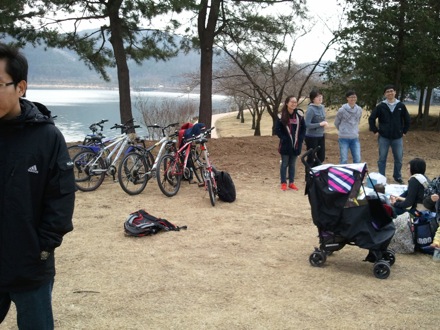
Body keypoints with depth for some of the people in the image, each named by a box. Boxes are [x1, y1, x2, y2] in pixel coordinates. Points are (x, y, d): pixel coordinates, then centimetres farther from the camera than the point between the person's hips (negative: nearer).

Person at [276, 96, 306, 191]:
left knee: (292, 164, 11)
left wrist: (300, 139, -3)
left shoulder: (299, 114, 0)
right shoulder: (282, 116, -7)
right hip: (285, 144, -2)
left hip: (296, 144, 3)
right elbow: (278, 130, -5)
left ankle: (291, 182, 19)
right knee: (284, 164, 5)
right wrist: (285, 139, -12)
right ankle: (283, 183, 12)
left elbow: (303, 128, 6)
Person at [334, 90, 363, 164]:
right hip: (344, 138, -4)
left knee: (357, 160, 3)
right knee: (343, 160, -1)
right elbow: (336, 123, 5)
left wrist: (355, 130, 14)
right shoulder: (342, 110, -9)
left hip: (355, 138, 4)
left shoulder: (359, 110, 3)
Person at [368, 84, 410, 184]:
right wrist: (375, 131, -1)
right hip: (383, 137, -1)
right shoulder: (381, 106, -5)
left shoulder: (401, 106, -1)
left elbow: (407, 119, 10)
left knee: (399, 159, 8)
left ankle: (397, 177, 25)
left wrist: (404, 131, 8)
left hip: (397, 138, 2)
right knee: (382, 159, 5)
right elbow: (371, 118, 1)